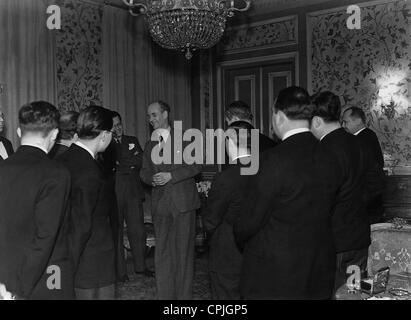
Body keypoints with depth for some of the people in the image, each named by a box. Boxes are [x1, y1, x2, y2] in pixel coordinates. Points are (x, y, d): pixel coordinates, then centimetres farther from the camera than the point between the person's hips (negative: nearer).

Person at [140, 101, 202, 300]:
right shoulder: (149, 145, 19)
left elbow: (196, 165, -3)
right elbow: (144, 172, 18)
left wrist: (170, 175, -13)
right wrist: (152, 178, -5)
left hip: (183, 201, -3)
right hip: (160, 204, 4)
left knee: (183, 251, 1)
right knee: (162, 253, 2)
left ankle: (184, 295, 11)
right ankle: (164, 295, 9)